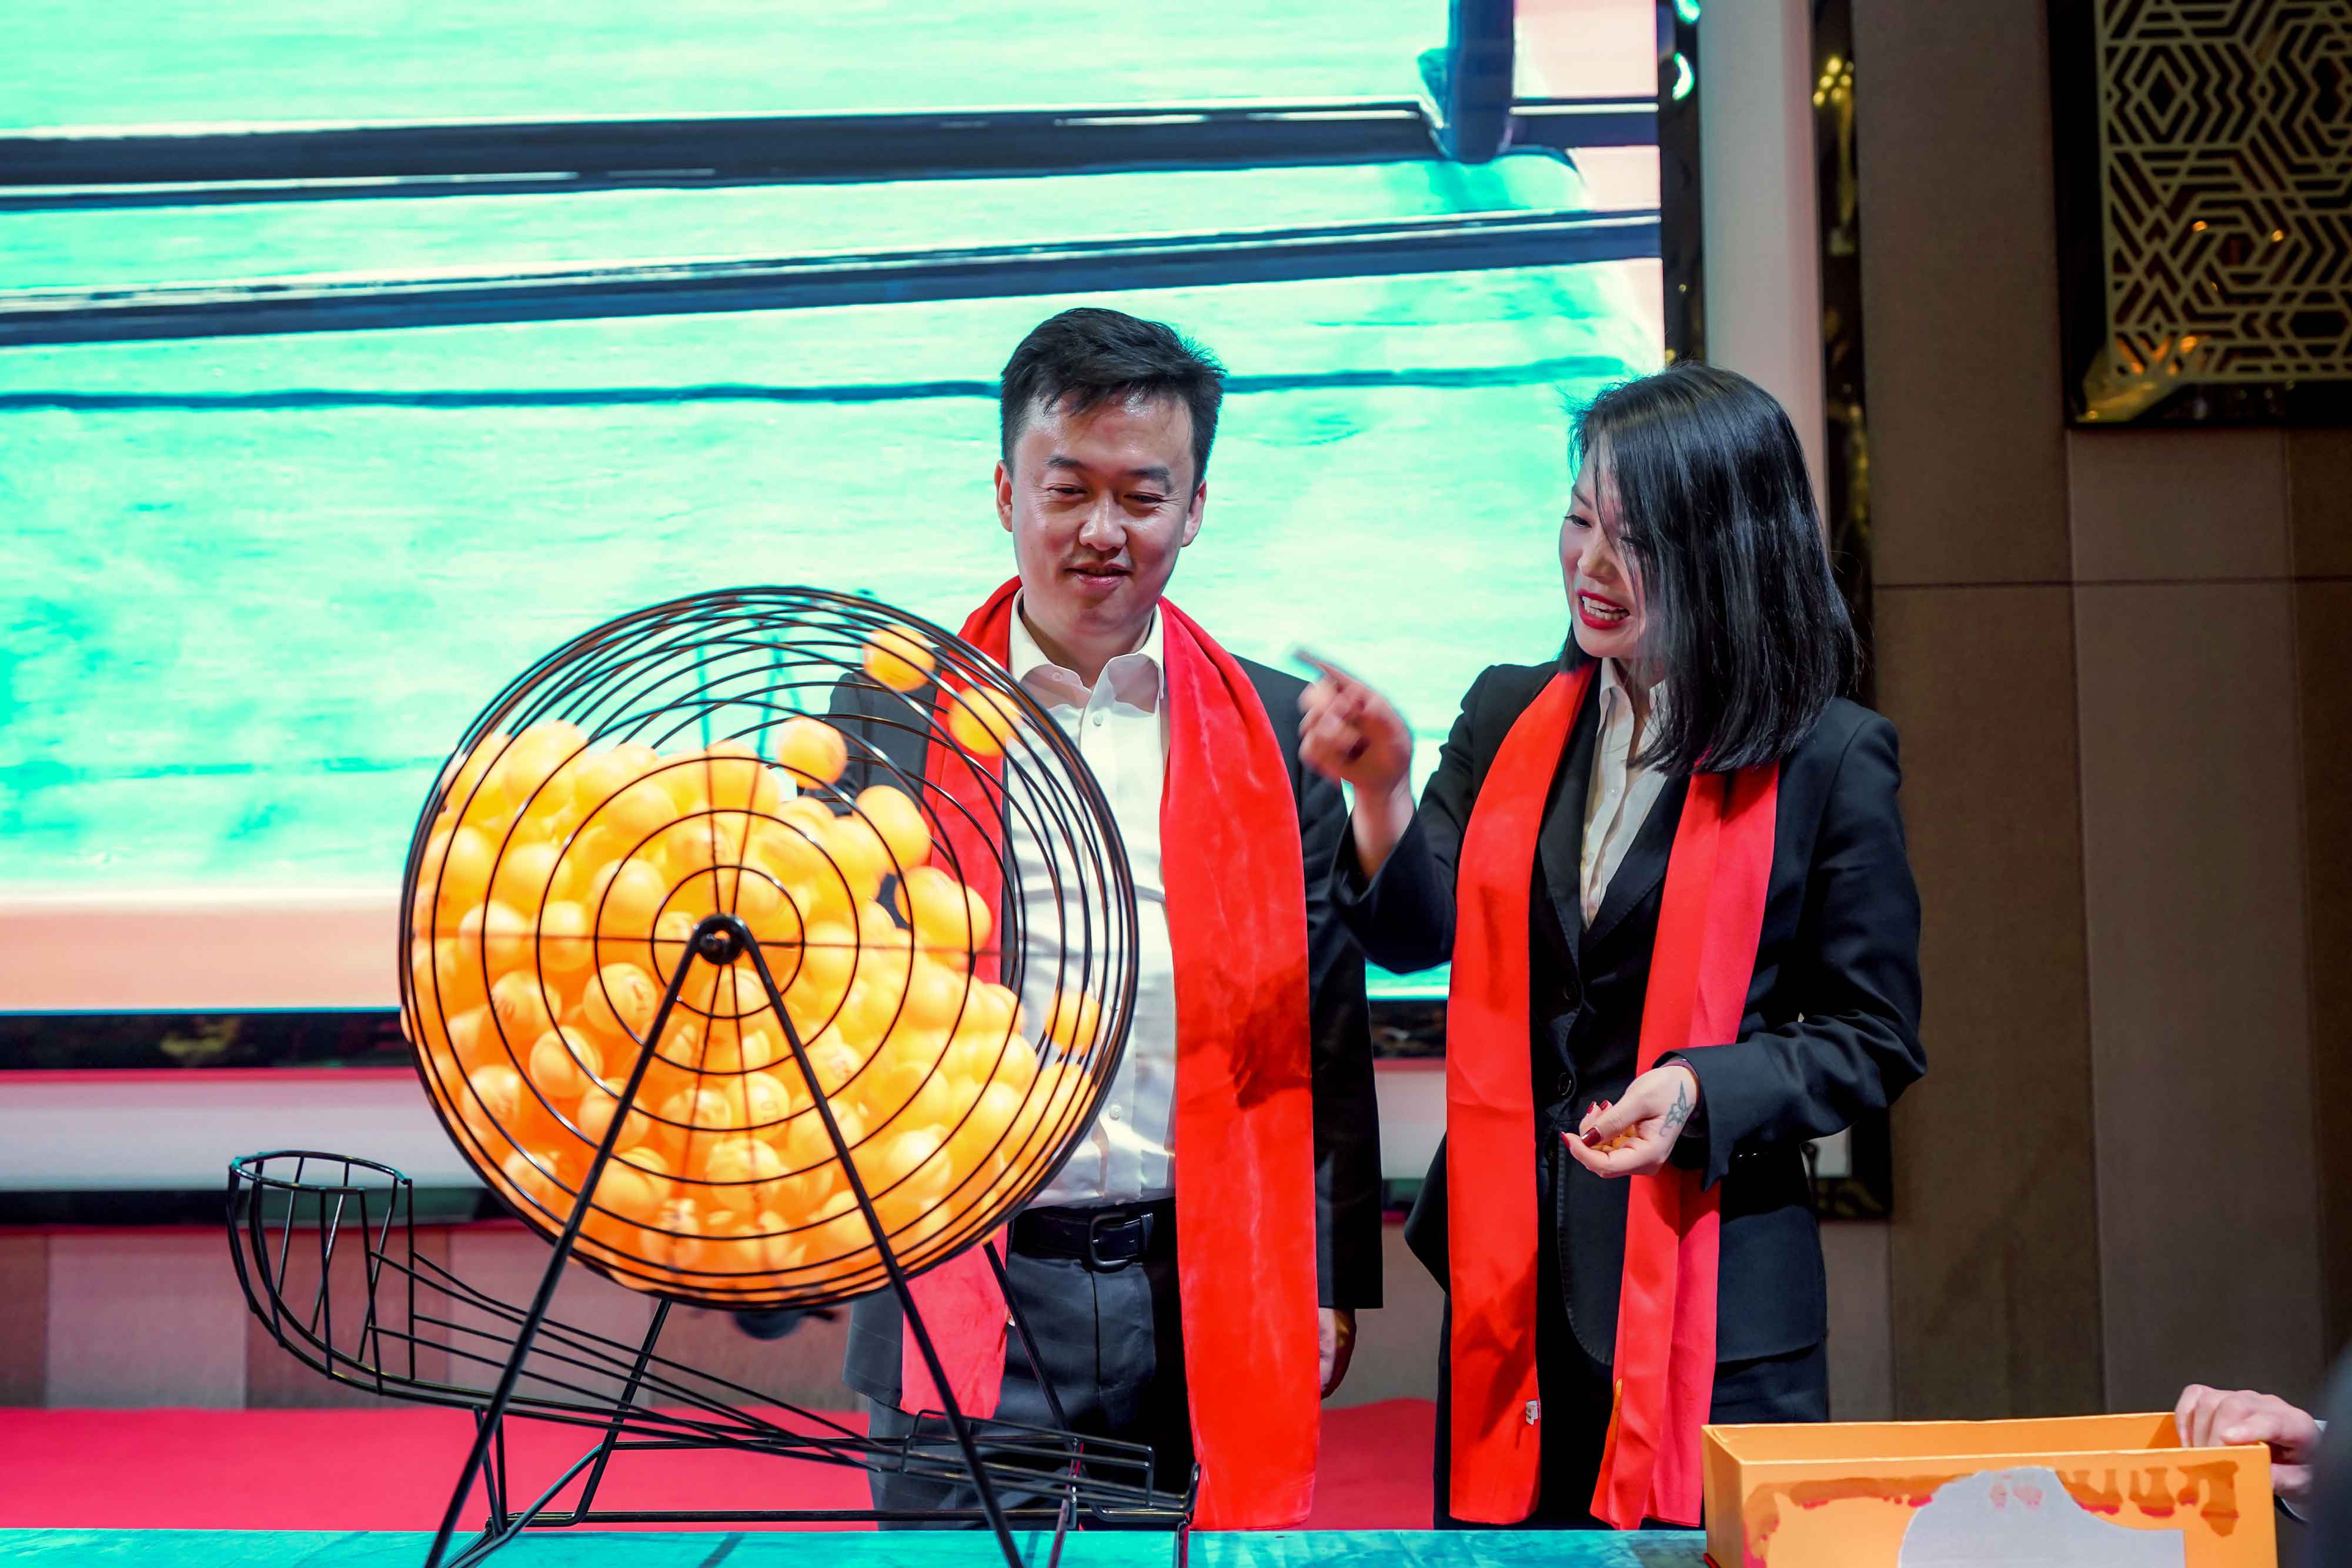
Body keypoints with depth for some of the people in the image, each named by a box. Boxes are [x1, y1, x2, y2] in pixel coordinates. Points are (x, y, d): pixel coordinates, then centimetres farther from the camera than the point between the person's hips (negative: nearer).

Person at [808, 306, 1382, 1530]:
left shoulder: (1279, 732, 6)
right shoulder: (887, 716, 4)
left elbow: (1325, 1030, 8)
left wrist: (1331, 1282, 4)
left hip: (1210, 1308, 1)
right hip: (964, 1301, 0)